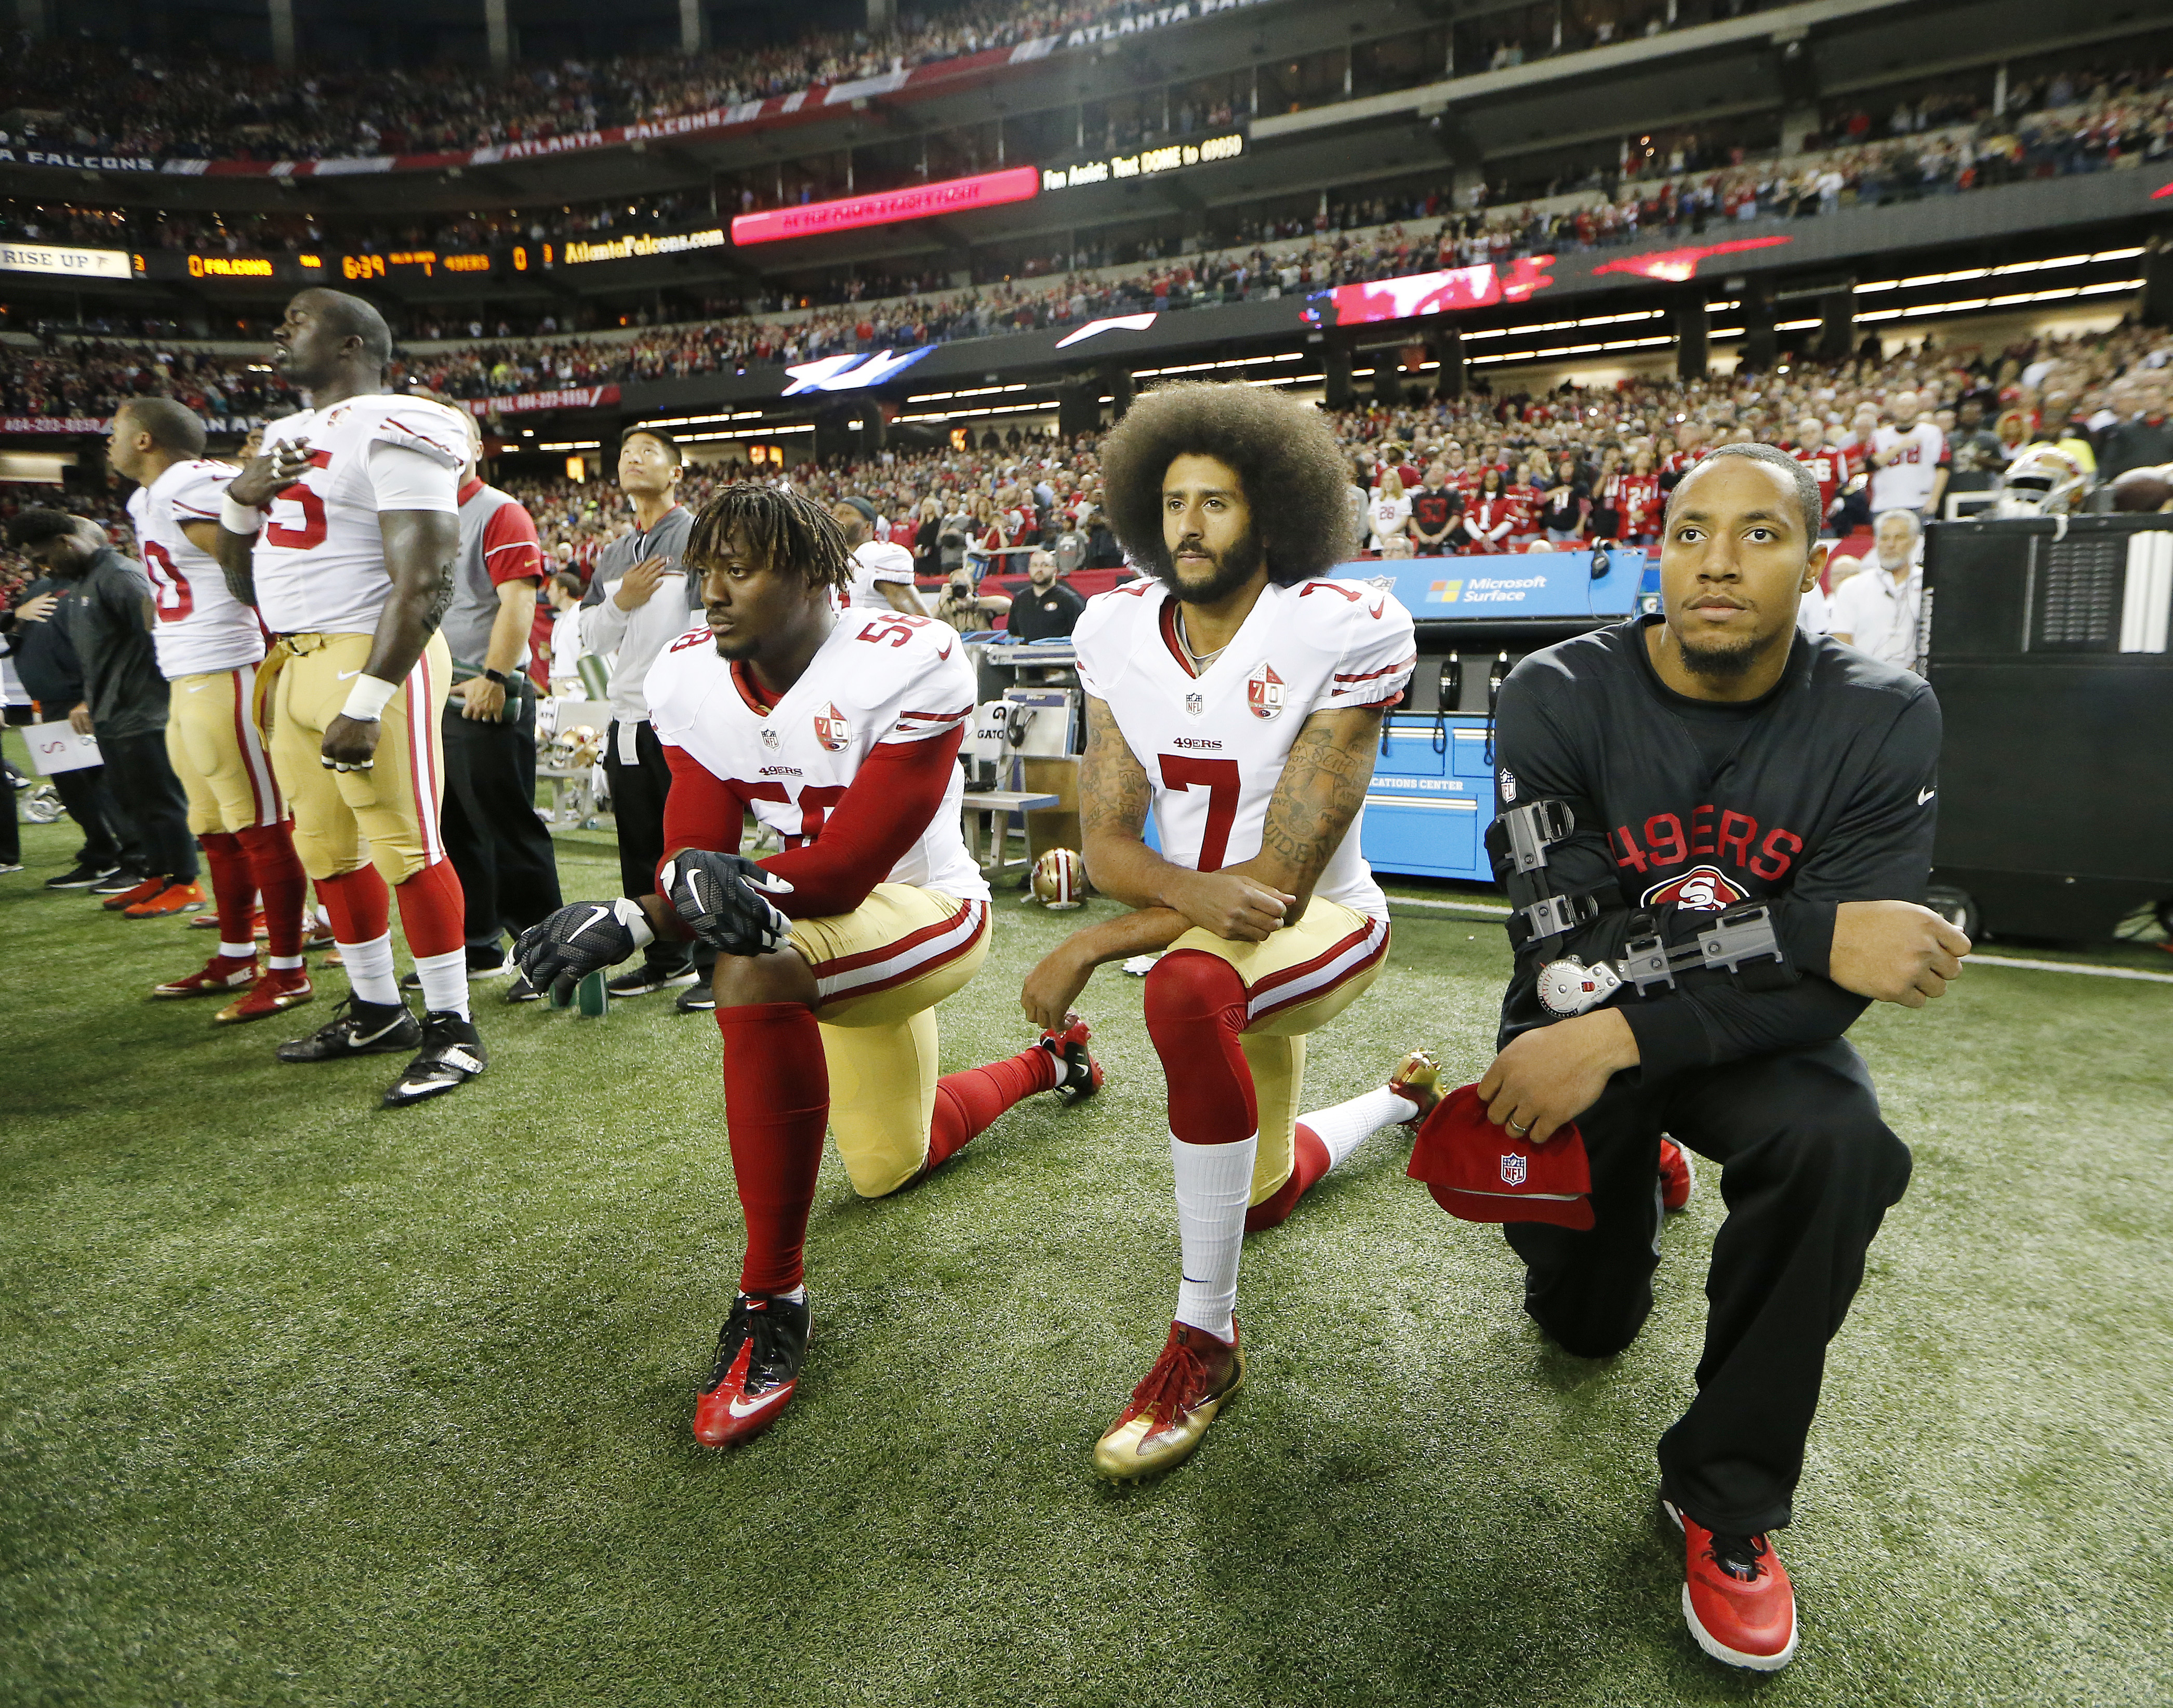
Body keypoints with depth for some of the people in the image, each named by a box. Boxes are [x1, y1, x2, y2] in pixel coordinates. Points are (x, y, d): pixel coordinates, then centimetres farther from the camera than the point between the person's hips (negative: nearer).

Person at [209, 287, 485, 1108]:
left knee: (405, 846, -7)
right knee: (326, 847, 13)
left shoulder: (390, 431, -10)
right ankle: (376, 1010, 26)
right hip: (293, 665, 10)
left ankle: (451, 1028, 3)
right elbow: (245, 585, 24)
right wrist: (241, 497, 5)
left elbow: (423, 582, -19)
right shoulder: (285, 438, 19)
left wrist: (365, 702, -23)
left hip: (371, 659, -9)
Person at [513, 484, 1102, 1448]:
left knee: (756, 974, -38)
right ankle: (1050, 1059, 51)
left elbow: (848, 868, -31)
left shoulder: (910, 667, -29)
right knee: (890, 1169, 23)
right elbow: (694, 858, -14)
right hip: (828, 931, 7)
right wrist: (639, 918, -38)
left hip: (928, 913, -7)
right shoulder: (688, 679, -10)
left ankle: (771, 1300, -24)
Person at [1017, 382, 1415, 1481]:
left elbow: (1282, 880, -27)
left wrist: (1085, 952, -28)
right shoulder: (1120, 634, -8)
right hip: (1208, 925, 6)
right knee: (1260, 1199, 23)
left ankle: (1206, 1336, -24)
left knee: (1187, 987, -41)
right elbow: (1105, 844, -11)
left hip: (1324, 926, -6)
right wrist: (1204, 894, -34)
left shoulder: (1343, 631, -24)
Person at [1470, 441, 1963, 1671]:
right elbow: (1567, 949, -26)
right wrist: (1812, 934, -32)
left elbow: (1833, 991, -22)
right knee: (1585, 1325, 6)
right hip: (1583, 1020, 0)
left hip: (1756, 1032, 0)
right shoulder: (1561, 697, -19)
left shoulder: (1884, 721, -16)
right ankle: (1636, 1174, 42)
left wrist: (1623, 1039, -34)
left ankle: (1730, 1499, -10)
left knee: (1844, 1147, -33)